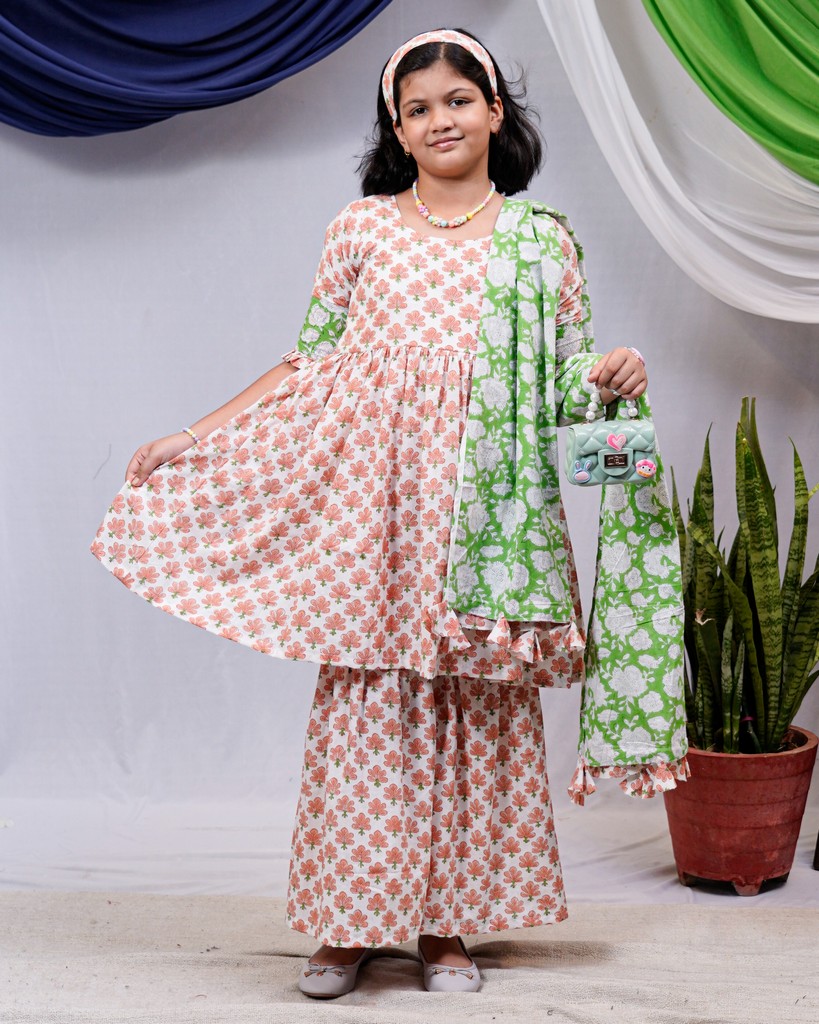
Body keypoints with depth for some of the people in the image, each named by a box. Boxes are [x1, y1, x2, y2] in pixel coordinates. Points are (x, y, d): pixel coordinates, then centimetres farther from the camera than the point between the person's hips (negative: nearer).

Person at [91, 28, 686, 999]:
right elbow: (310, 362, 10)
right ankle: (351, 920, 11)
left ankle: (449, 924, 16)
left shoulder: (542, 241, 9)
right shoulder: (361, 229, 8)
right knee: (366, 701, -1)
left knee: (476, 705, 3)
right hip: (373, 508, 0)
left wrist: (612, 375, -11)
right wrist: (192, 437, 5)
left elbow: (567, 383, 12)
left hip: (486, 517, 1)